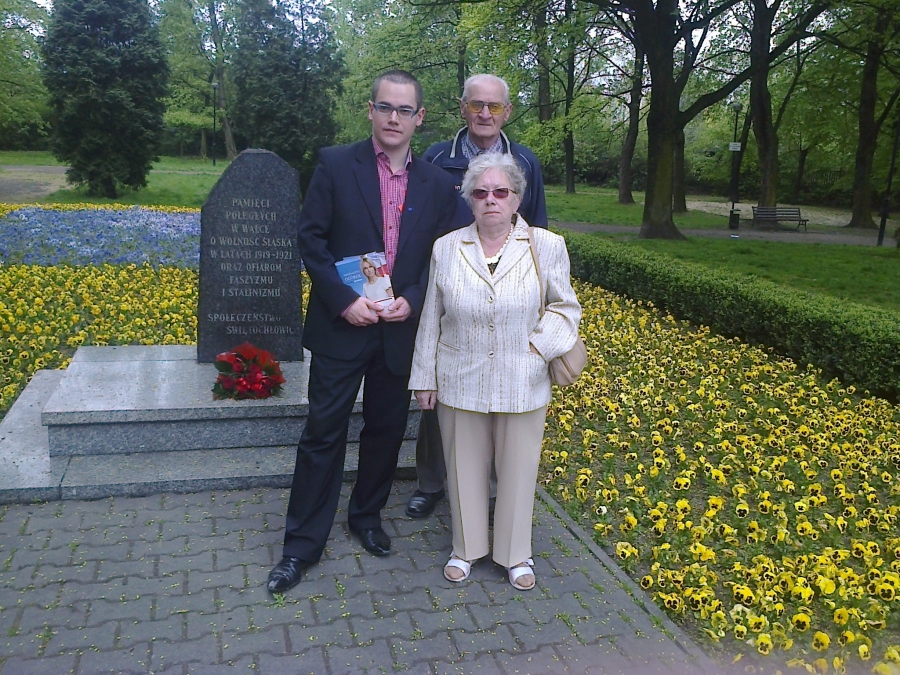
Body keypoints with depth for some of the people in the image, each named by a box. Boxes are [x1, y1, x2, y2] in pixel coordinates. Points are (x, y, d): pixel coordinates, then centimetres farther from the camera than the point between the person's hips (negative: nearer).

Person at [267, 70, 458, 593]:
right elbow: (311, 239, -5)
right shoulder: (336, 166, -3)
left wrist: (412, 299, -10)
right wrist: (343, 300, -15)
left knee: (387, 430, 14)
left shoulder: (438, 185, 4)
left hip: (402, 329, 3)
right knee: (324, 433, 3)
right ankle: (303, 543, 16)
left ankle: (368, 516, 37)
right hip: (342, 324, -2)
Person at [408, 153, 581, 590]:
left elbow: (565, 306, 6)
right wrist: (424, 378, 6)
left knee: (518, 469, 12)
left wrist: (541, 344, -10)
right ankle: (466, 548, 35)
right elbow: (431, 319, 5)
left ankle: (516, 553, 33)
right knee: (465, 468, 13)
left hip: (522, 385, -1)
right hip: (460, 384, 1)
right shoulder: (446, 248, 0)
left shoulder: (547, 247, -4)